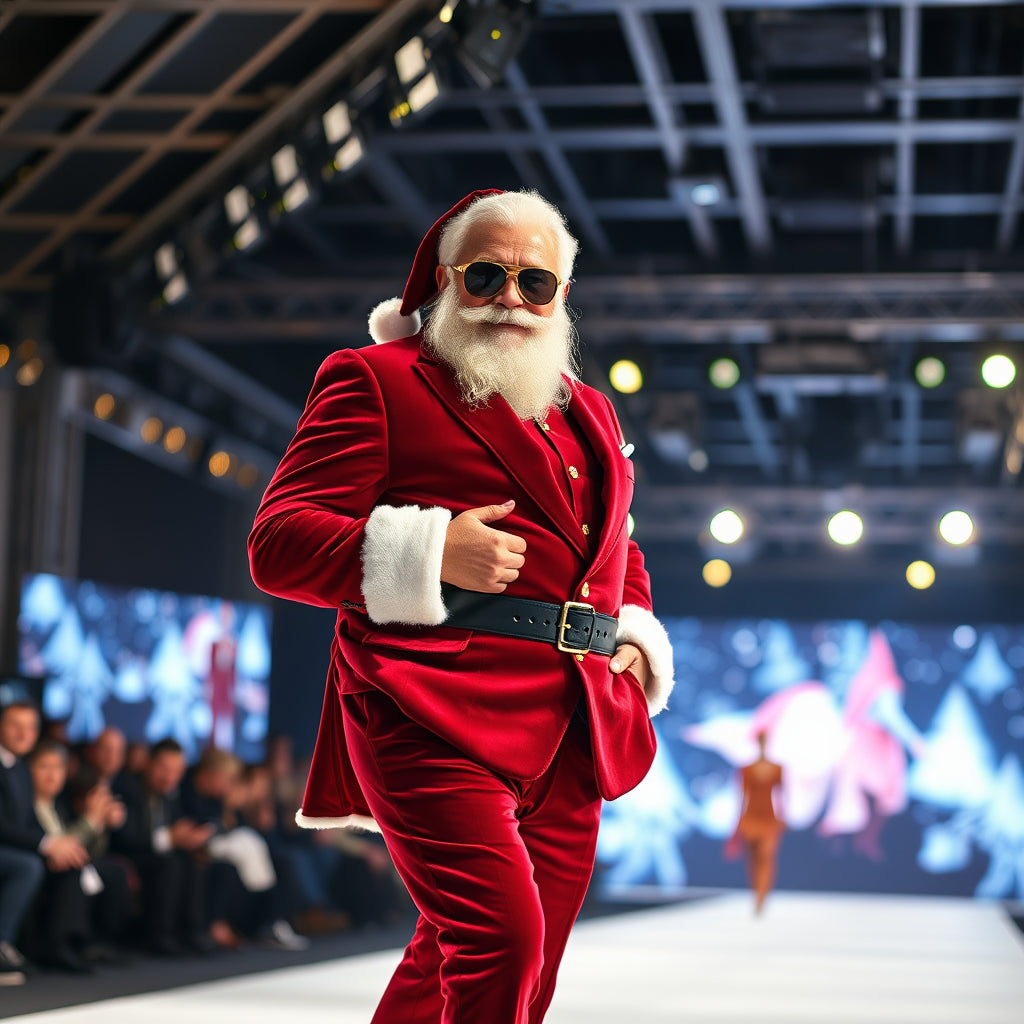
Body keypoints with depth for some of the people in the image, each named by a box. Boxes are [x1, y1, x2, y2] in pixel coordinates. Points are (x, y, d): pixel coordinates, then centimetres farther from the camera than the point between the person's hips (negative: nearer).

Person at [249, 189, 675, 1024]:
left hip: (570, 733, 7)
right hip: (436, 721, -7)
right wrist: (427, 554, -18)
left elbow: (618, 553, 36)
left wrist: (637, 641, 14)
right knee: (501, 937, -23)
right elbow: (278, 544, -3)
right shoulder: (376, 380, 5)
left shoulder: (589, 413, 26)